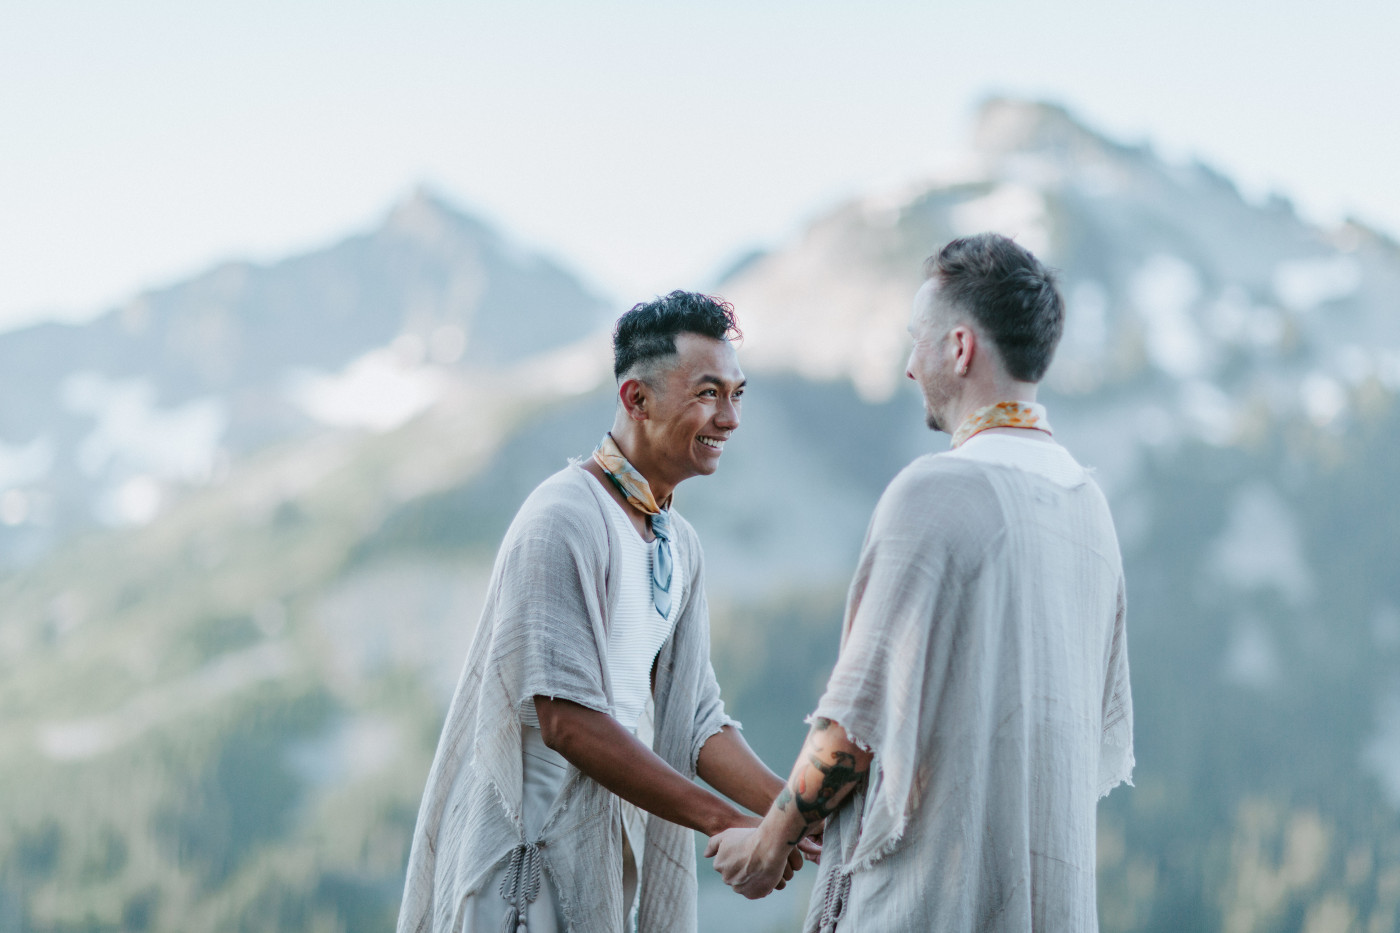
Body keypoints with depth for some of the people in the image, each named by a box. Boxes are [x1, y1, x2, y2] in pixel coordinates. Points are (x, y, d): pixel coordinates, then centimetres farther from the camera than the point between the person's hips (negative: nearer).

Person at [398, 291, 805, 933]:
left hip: (616, 867, 8)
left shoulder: (679, 545, 13)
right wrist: (725, 822, -21)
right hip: (531, 865, -8)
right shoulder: (564, 520, -15)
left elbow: (694, 719, 9)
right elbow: (568, 721, -22)